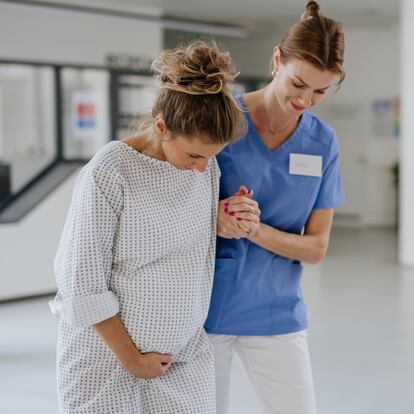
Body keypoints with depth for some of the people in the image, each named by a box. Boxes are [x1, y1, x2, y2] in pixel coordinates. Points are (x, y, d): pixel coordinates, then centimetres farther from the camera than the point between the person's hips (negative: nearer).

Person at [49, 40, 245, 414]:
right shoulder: (108, 175, -18)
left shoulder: (206, 167, -2)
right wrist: (132, 359, -9)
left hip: (186, 354, 5)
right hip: (107, 355, -4)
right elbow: (83, 284, -15)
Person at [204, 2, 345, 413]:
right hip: (206, 308, -2)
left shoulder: (323, 142, 0)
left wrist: (254, 229, -18)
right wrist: (214, 221, -25)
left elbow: (316, 247, 1)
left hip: (276, 314, 3)